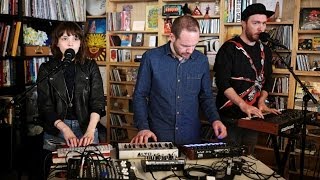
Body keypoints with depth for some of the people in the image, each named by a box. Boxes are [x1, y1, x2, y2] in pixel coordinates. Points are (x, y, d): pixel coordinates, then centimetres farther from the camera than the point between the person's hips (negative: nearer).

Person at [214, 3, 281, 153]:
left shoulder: (265, 51, 10)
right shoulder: (229, 48, -10)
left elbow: (267, 81, 16)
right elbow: (222, 82, -19)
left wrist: (261, 102, -1)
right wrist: (243, 105, -28)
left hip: (252, 116, 6)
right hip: (230, 116, -6)